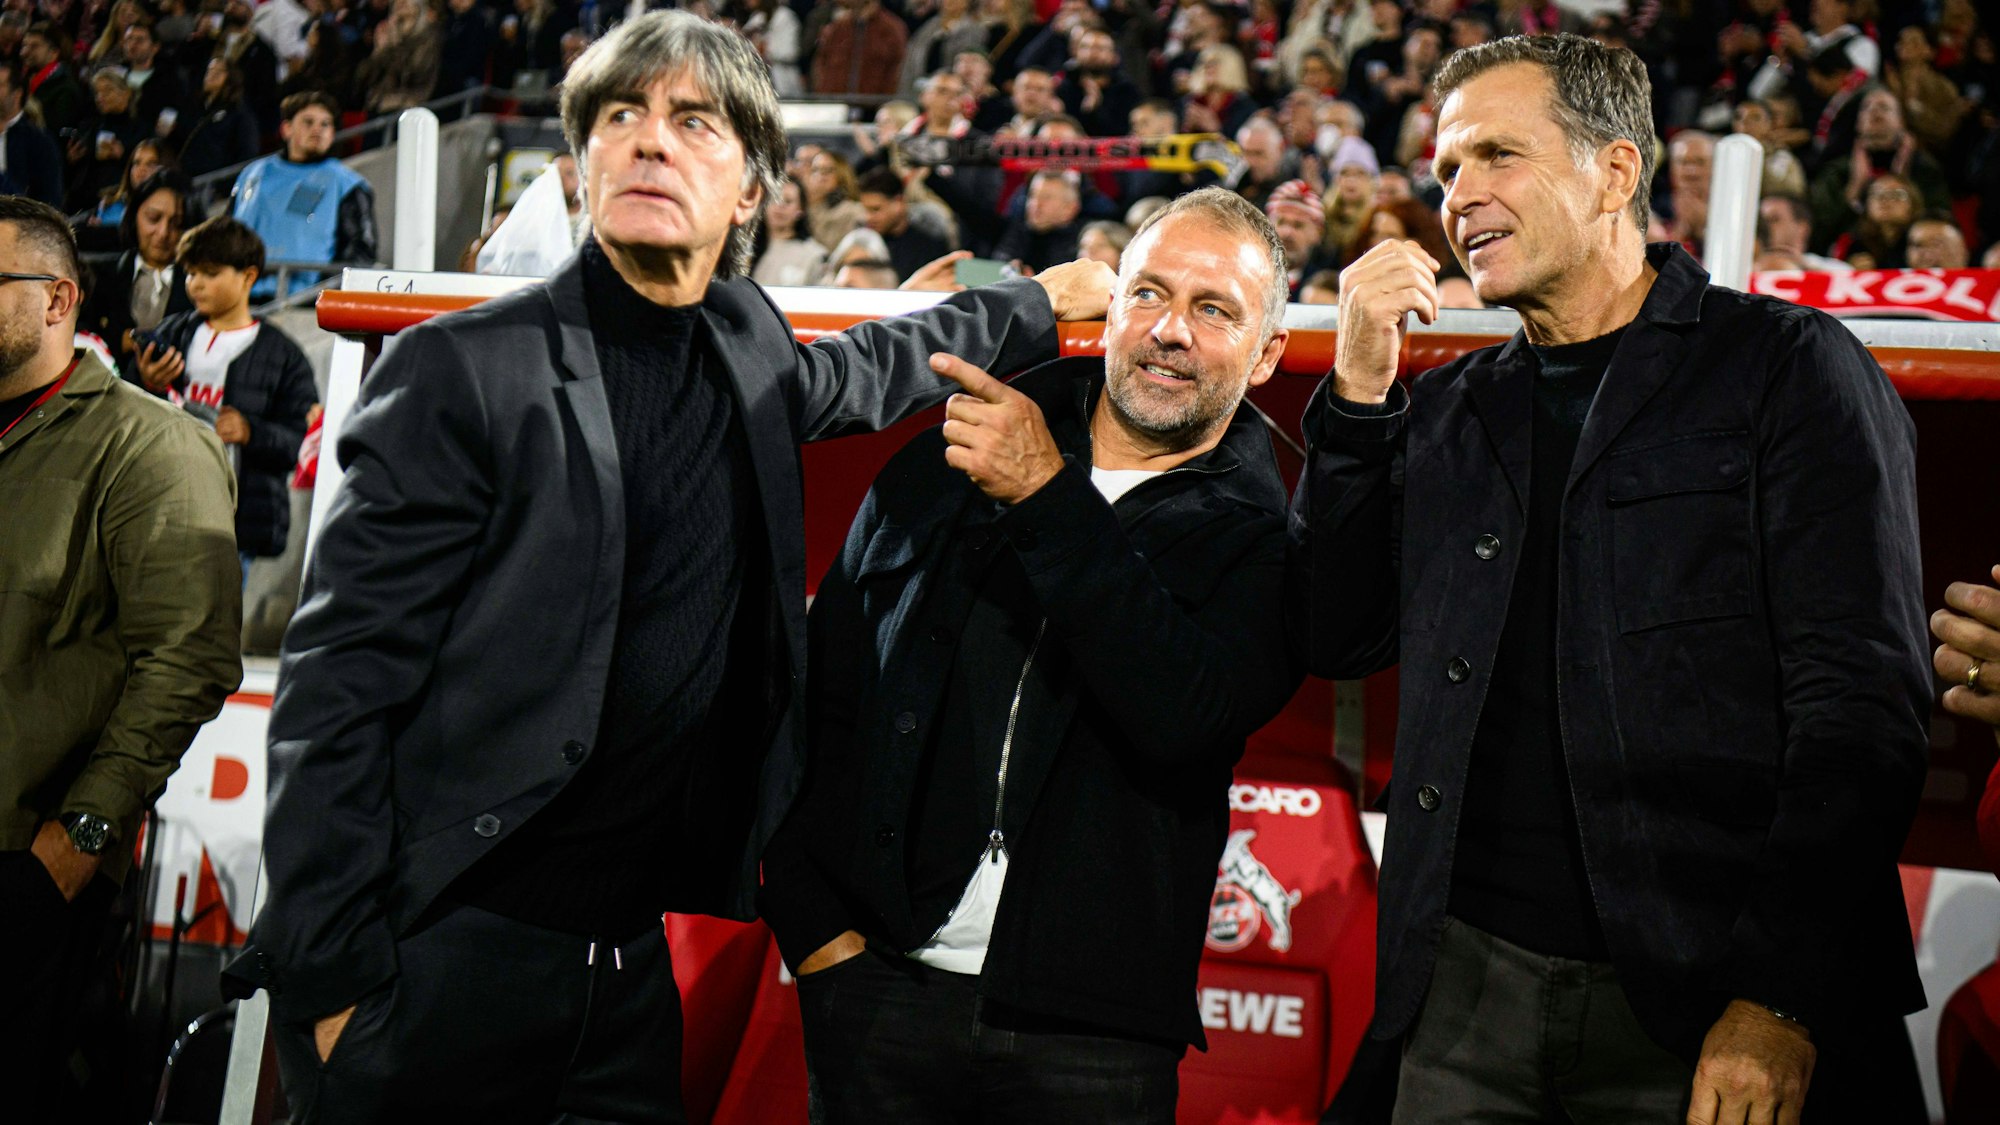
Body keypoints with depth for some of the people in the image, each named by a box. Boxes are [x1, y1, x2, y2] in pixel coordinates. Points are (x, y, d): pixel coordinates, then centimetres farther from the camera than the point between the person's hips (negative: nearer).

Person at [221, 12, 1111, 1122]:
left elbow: (862, 372, 34)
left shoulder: (744, 352, 9)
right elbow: (336, 685, -12)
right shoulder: (463, 368, -9)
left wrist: (1043, 302, 42)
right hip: (440, 957, -5)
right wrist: (332, 977, -16)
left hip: (629, 960, 6)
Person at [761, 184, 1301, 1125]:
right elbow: (818, 687, 9)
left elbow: (1184, 713, -20)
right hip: (882, 982, 2)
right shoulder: (947, 463, 7)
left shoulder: (1264, 540, -1)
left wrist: (1050, 499, -20)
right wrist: (810, 919, 2)